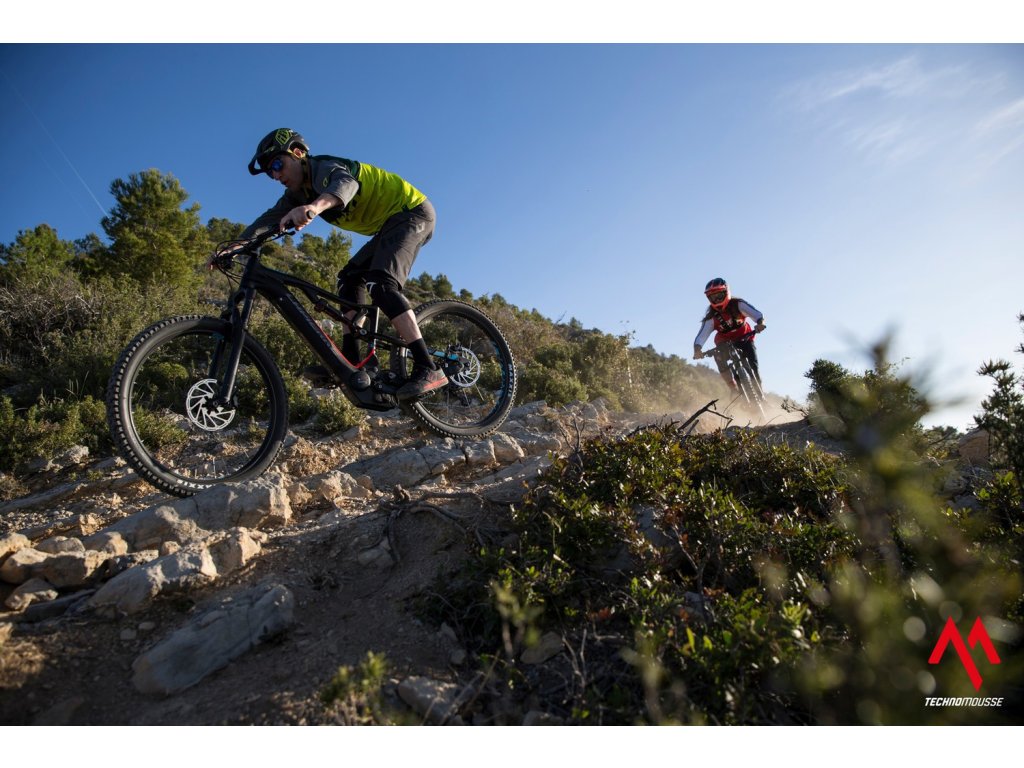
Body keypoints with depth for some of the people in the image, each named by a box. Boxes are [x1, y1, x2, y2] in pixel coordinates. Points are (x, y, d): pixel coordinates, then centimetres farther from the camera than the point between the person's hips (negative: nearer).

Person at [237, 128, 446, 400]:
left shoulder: (324, 167, -18)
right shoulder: (299, 193, 11)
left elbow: (346, 183, -41)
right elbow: (270, 219, 4)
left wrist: (316, 206, -61)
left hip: (413, 211, -10)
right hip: (391, 224, 10)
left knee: (379, 282, -26)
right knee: (349, 277, 4)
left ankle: (428, 369, -35)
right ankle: (351, 362, -2)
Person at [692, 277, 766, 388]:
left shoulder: (737, 304, -21)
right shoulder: (711, 317, -21)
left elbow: (757, 314, -33)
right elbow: (701, 337, -31)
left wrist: (761, 323, -57)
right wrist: (697, 351, -51)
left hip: (744, 338, 0)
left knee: (753, 366, -16)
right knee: (718, 357, -30)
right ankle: (734, 389, -21)